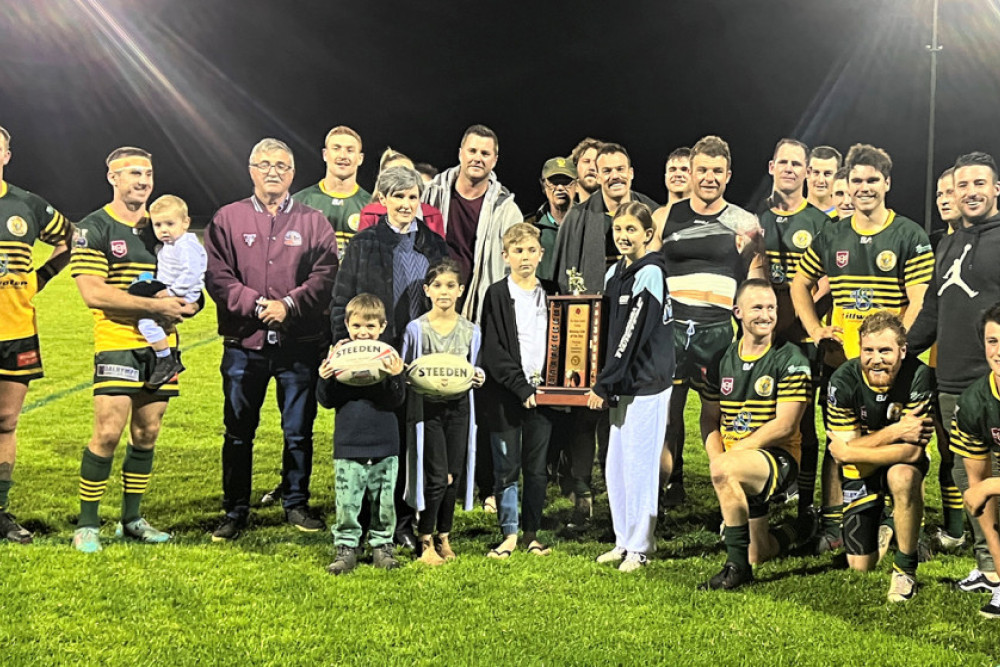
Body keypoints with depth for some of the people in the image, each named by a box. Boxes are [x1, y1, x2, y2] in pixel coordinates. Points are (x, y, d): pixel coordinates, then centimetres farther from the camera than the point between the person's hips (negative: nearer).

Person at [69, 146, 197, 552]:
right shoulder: (93, 229, -4)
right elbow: (93, 293, -14)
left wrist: (184, 303, -4)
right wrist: (155, 305, -18)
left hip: (162, 344, 5)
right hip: (116, 343, -5)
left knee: (146, 434, 9)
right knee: (108, 433, -10)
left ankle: (132, 519, 21)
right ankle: (87, 525, 3)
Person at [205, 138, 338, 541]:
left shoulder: (312, 222, 6)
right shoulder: (227, 219, 6)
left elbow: (325, 275, -2)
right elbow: (217, 276, -2)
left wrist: (289, 304, -16)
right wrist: (254, 303, -15)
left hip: (300, 344, 0)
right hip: (243, 344, 0)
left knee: (299, 431, 8)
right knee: (238, 432, 6)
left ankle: (296, 504, 24)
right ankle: (235, 512, 17)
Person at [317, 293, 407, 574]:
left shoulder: (389, 357, 0)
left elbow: (396, 401, -5)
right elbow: (326, 401, 3)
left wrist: (395, 377, -22)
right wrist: (325, 379, -15)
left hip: (384, 445, 0)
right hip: (347, 445, 0)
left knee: (384, 501, 9)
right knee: (347, 502, 2)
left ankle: (382, 545, 24)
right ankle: (346, 548, 15)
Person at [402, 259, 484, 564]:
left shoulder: (471, 330, 7)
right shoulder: (416, 329, -2)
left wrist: (478, 378, -8)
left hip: (459, 408, 3)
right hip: (427, 408, -3)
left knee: (455, 475, 7)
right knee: (436, 477, -7)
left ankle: (444, 536, 23)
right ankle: (426, 540, 9)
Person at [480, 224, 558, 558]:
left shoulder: (550, 293, 9)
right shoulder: (496, 295, -2)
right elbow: (493, 351, -8)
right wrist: (521, 388, -14)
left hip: (541, 392, 3)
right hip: (506, 393, -3)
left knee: (537, 468, 8)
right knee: (506, 467, 2)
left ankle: (532, 533, 17)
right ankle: (510, 534, 11)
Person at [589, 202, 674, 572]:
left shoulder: (649, 274, -13)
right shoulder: (615, 272, 13)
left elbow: (632, 336, -17)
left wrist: (604, 384, -14)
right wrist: (606, 382, 8)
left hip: (647, 383, -8)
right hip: (623, 384, 8)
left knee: (639, 464, -2)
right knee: (616, 466, 12)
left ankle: (640, 546, 8)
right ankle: (624, 541, 23)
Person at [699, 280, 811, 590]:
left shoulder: (791, 359, -6)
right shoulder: (724, 359, 10)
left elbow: (785, 426, -13)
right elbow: (711, 419, 12)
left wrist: (728, 455, -17)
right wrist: (716, 454, -10)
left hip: (779, 457, -5)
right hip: (742, 468, 5)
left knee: (724, 470, -37)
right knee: (757, 555, 10)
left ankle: (737, 564, -24)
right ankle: (779, 540, 48)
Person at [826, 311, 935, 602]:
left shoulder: (918, 376, -24)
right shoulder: (844, 379, -20)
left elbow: (914, 450, -26)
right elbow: (845, 448, -19)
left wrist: (851, 451, -26)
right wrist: (895, 432, -29)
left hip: (902, 463, -1)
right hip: (861, 472, 2)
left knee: (903, 475, -39)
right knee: (861, 566, 0)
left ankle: (905, 567, -18)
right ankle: (880, 530, 38)